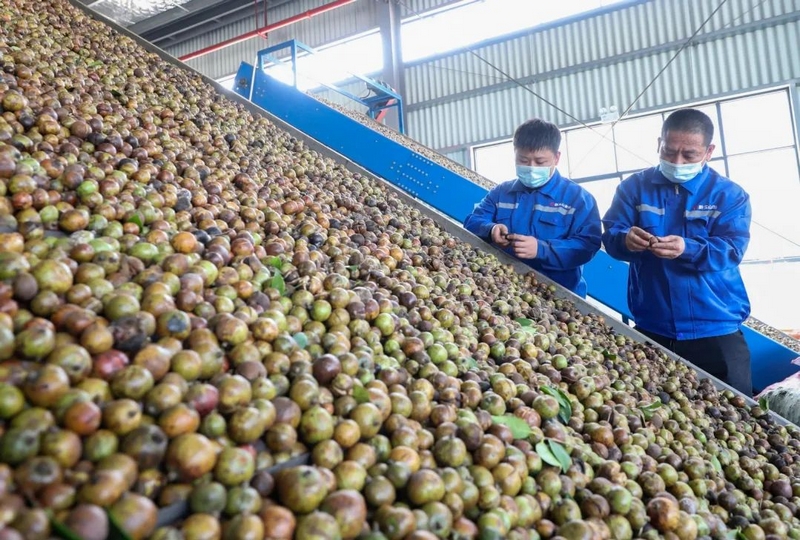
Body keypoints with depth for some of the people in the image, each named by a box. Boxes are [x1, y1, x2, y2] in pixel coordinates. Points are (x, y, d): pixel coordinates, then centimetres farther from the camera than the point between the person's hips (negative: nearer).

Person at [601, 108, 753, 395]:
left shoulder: (730, 194, 0)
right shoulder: (634, 187, 4)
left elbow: (732, 250, -11)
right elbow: (609, 236, -4)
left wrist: (688, 250, -31)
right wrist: (626, 240, -28)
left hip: (715, 330, -1)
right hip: (651, 329, 1)